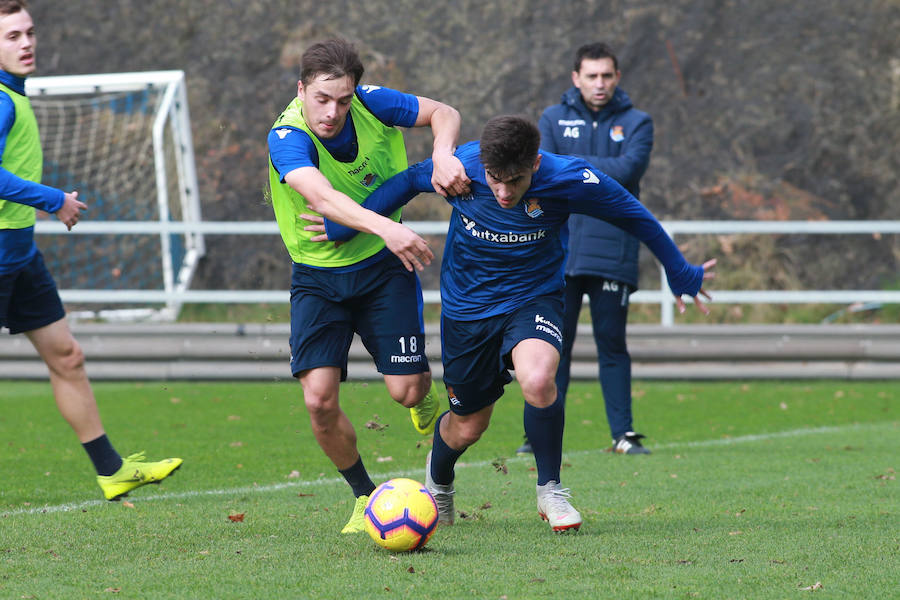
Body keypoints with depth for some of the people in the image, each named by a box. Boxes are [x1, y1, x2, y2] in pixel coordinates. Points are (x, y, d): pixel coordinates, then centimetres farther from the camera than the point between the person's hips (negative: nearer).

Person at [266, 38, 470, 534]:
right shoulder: (287, 137, -24)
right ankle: (365, 496, 11)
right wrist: (385, 227, -59)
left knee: (406, 391, -8)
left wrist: (443, 155, -23)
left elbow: (443, 113, 0)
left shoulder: (370, 104, -13)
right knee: (319, 399, -14)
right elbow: (320, 196, -43)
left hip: (383, 267, 2)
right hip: (317, 278, -2)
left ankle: (424, 395, 32)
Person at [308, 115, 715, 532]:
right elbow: (409, 182, -1)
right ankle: (438, 480, 50)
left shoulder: (567, 178, -26)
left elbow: (633, 215, -9)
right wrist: (344, 226, 6)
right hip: (467, 306, 2)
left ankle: (550, 490, -8)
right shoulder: (460, 167, -23)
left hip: (534, 298, -2)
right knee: (467, 427, 12)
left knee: (537, 381, -33)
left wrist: (680, 275, 3)